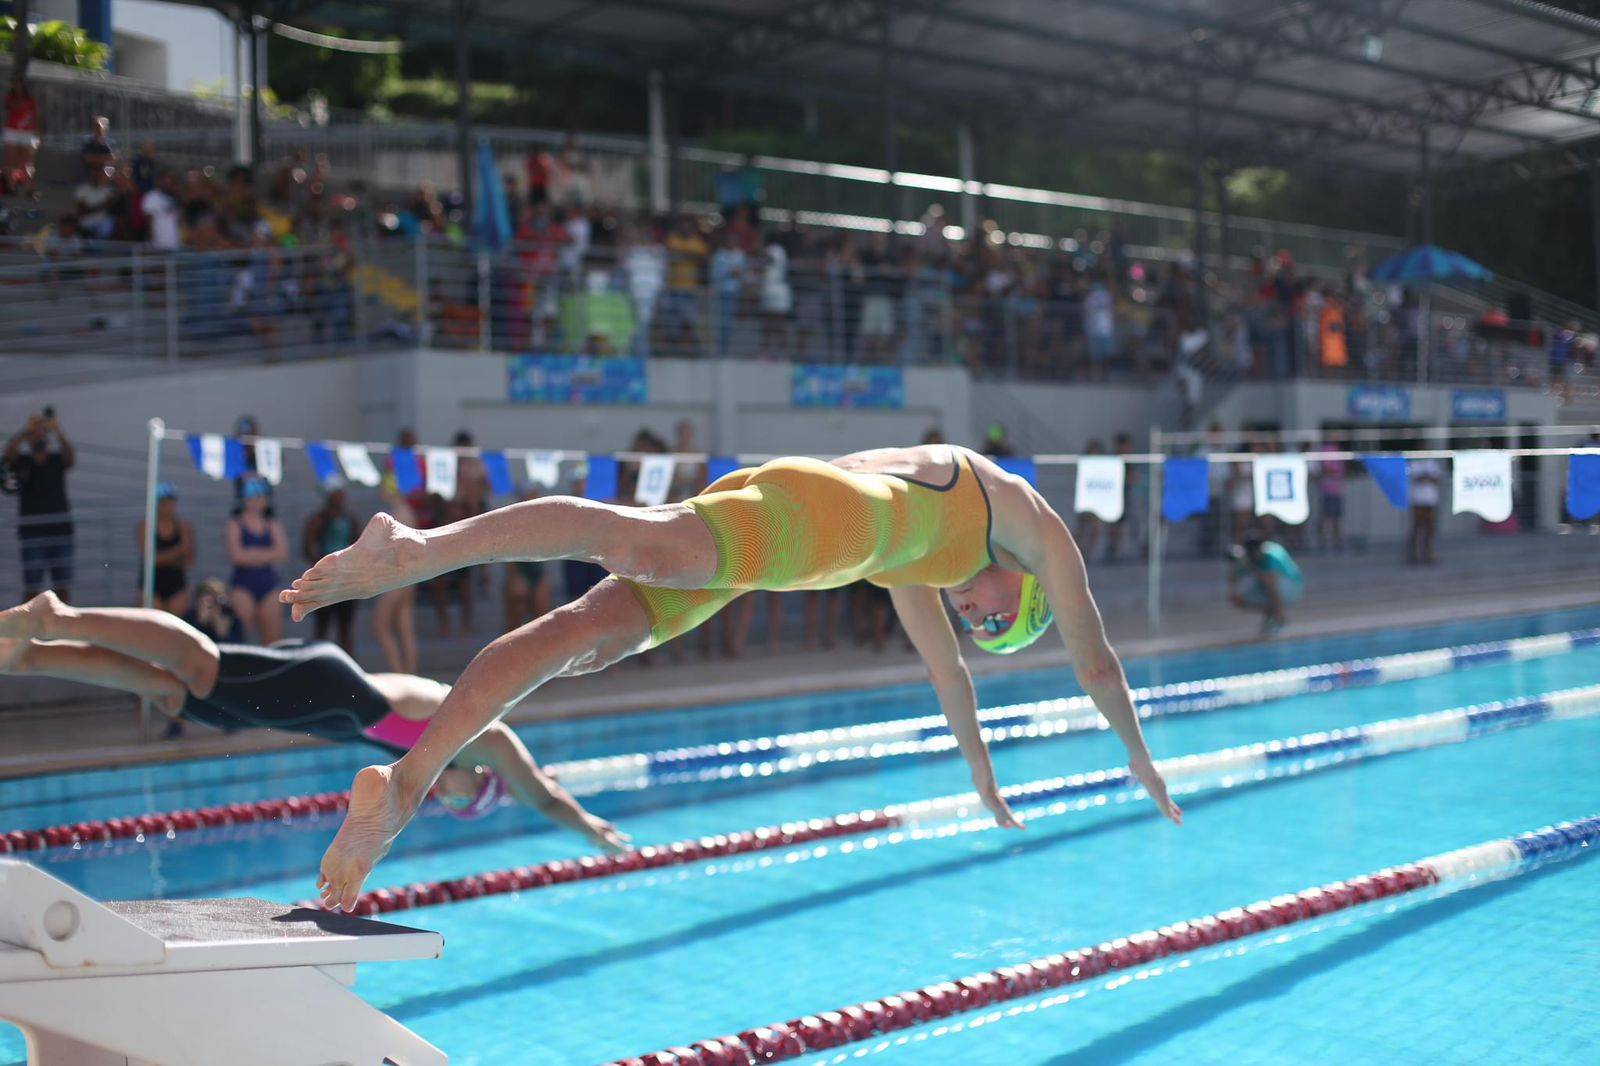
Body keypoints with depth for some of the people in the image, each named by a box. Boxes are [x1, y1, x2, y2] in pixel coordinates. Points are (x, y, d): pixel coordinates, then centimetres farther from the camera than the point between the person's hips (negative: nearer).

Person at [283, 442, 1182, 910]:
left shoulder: (916, 556, 48)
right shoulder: (1036, 523, 33)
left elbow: (944, 663, 59)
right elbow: (1097, 661, 39)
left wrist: (986, 776, 70)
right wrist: (1144, 764, 53)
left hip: (757, 495, 7)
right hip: (829, 509, -7)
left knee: (587, 630, -14)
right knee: (646, 542, -32)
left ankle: (405, 787, -29)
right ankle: (417, 546, -54)